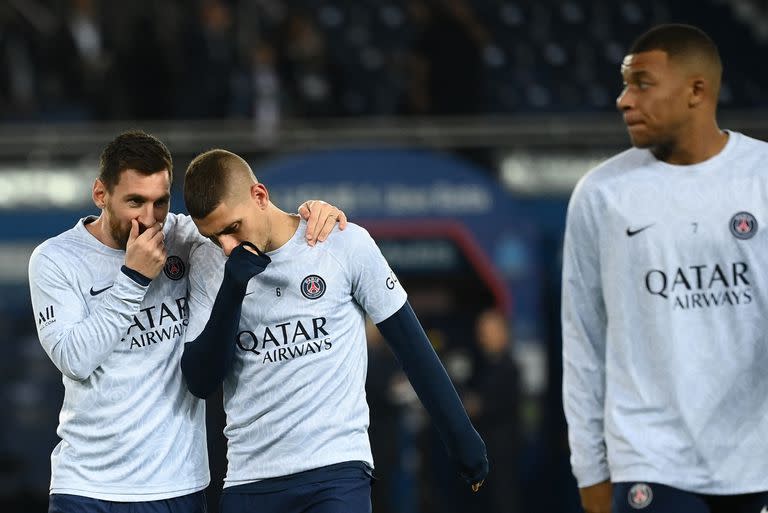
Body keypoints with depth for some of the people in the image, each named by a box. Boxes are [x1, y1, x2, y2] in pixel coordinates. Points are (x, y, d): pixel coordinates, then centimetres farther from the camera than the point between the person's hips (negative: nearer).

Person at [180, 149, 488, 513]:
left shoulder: (344, 245, -3)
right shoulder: (207, 265, 4)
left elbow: (410, 343, 5)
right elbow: (200, 382, 0)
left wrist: (460, 436, 8)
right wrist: (232, 291, -13)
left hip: (337, 471, -3)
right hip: (249, 480, 3)